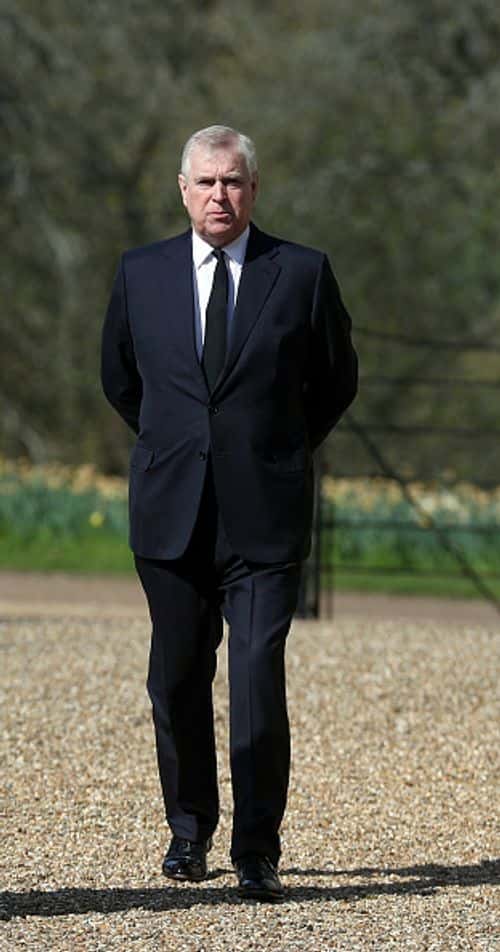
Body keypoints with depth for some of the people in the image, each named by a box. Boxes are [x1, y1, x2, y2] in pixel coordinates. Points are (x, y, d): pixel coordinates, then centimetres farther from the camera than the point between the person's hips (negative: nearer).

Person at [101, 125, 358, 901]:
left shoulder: (303, 274, 1)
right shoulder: (141, 274, 6)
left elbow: (336, 381, 12)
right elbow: (119, 378, 21)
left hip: (265, 514, -2)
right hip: (172, 514, 2)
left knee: (259, 685, -9)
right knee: (177, 681, 9)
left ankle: (258, 854, -4)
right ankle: (189, 829, 26)